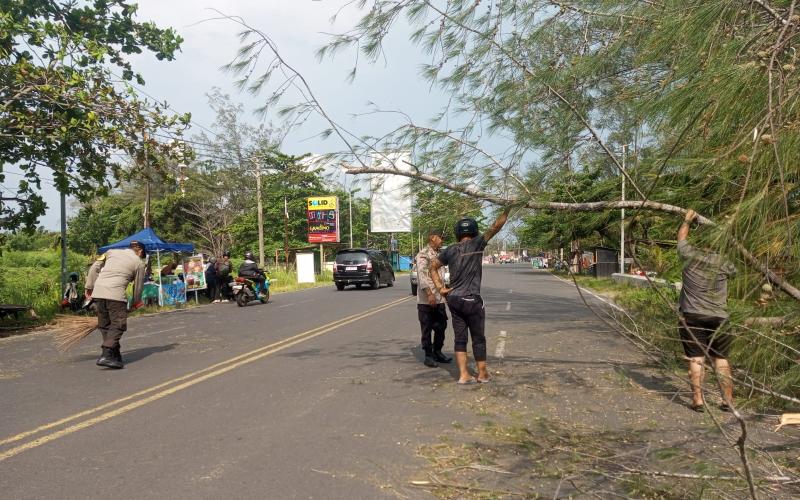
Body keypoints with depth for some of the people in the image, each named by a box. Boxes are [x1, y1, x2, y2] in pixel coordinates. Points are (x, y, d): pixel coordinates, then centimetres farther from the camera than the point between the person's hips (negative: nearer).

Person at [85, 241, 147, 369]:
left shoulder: (112, 252, 22)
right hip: (115, 294, -6)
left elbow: (94, 268, 14)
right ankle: (106, 356, -14)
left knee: (105, 325, 13)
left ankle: (115, 354, 20)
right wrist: (137, 303, 29)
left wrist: (89, 287, 17)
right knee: (118, 325, -1)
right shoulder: (139, 263, 10)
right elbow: (138, 286, 14)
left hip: (98, 292, 6)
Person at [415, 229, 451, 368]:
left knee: (441, 327, 13)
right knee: (427, 329, 1)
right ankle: (428, 356, 10)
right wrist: (429, 294, -30)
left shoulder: (438, 255, 16)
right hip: (426, 300, -8)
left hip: (439, 299, 8)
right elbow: (422, 275, -22)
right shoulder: (423, 255, -12)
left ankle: (437, 352, 26)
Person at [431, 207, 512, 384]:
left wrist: (440, 288, 10)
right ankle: (482, 374, 17)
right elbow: (496, 227, -9)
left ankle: (463, 375, 7)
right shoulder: (476, 244, -8)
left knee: (460, 339, 8)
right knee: (478, 339, 8)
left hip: (453, 300, 5)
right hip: (471, 300, -5)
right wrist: (508, 209, -3)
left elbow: (433, 268, 13)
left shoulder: (450, 250, 6)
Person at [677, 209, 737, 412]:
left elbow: (681, 238, 16)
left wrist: (687, 220, 32)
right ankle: (728, 400, 14)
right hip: (718, 317, 1)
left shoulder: (690, 255, -4)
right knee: (721, 358, 11)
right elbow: (734, 271, 21)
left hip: (692, 317, -1)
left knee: (696, 359, 1)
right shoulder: (724, 264, -2)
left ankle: (698, 400, 0)